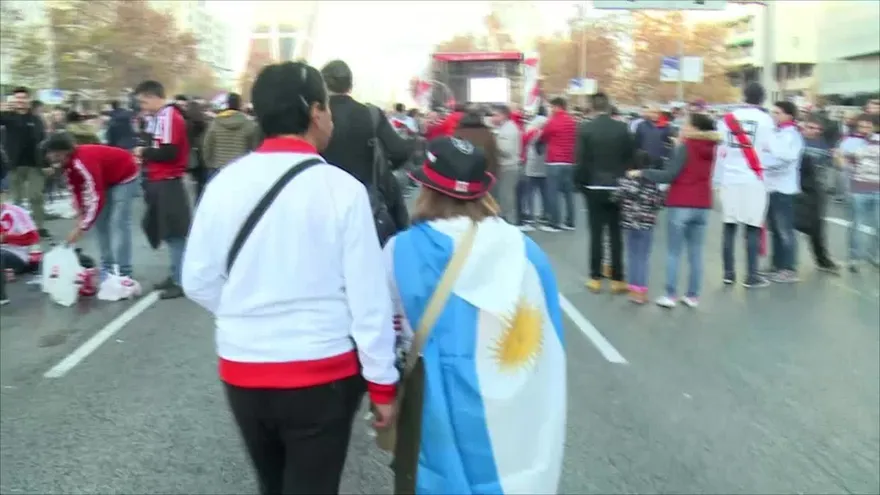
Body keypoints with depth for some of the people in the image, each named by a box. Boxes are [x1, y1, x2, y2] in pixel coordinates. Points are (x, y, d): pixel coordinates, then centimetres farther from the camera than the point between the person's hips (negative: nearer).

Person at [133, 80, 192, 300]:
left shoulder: (169, 117, -15)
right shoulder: (159, 117, 15)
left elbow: (168, 152, -23)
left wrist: (144, 152, -9)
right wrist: (145, 154, 4)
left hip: (168, 184, -10)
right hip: (161, 182, 10)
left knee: (175, 232, -6)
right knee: (168, 231, 14)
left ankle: (182, 281, -1)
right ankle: (176, 275, 22)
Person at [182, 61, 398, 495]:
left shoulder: (225, 183, -4)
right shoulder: (341, 188, -14)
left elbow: (198, 281, 0)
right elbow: (368, 295, -13)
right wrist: (382, 382, -3)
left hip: (242, 371, 4)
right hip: (322, 373, -4)